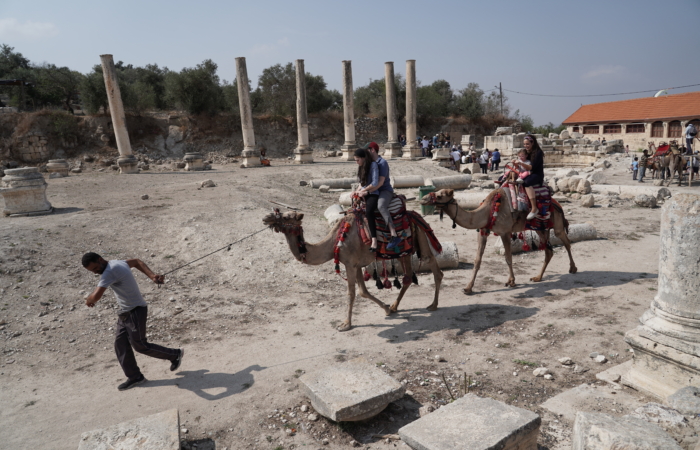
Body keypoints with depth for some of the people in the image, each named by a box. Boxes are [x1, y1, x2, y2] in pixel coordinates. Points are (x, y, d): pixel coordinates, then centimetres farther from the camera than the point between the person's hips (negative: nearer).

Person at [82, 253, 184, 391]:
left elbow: (96, 296, -31)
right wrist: (152, 276, 6)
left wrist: (88, 300, -6)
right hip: (125, 313, 10)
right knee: (120, 345, 9)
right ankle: (134, 377, 18)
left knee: (140, 346, 1)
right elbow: (137, 262, 19)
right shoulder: (116, 263, 5)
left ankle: (175, 354, 17)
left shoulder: (109, 272, -25)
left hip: (136, 311, -10)